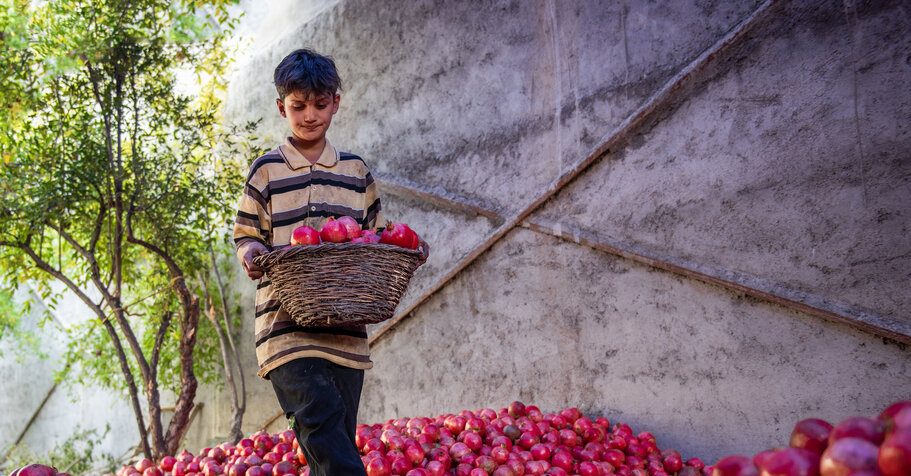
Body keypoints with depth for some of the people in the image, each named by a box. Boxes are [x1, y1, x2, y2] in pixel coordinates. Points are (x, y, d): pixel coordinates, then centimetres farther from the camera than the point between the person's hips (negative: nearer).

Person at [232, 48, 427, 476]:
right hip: (288, 325, -4)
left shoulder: (356, 171, 15)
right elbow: (245, 234, 6)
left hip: (346, 329, 4)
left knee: (337, 441, 8)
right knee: (321, 422, -20)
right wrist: (249, 253, -17)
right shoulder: (267, 170, 5)